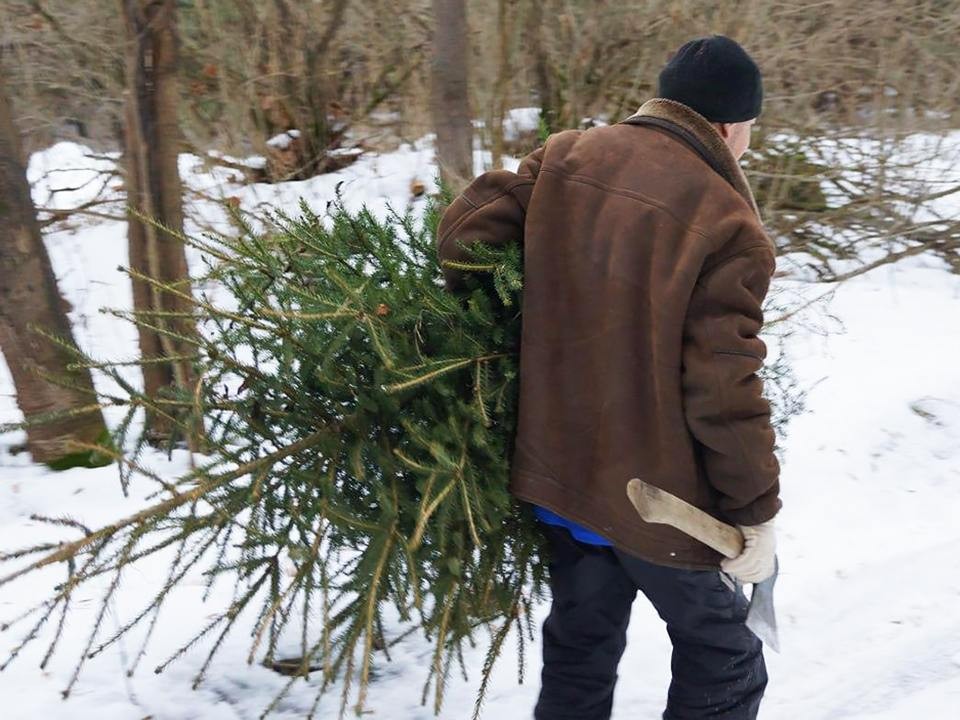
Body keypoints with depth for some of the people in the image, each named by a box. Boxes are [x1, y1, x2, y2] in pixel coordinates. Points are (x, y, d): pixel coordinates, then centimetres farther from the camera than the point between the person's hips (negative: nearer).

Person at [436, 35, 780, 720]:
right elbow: (725, 392, -21)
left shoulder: (565, 158, -2)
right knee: (723, 663, 15)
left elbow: (468, 227, -5)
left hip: (557, 465, 6)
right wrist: (758, 511, -10)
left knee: (581, 649, 23)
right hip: (658, 491, -6)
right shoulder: (727, 224, -19)